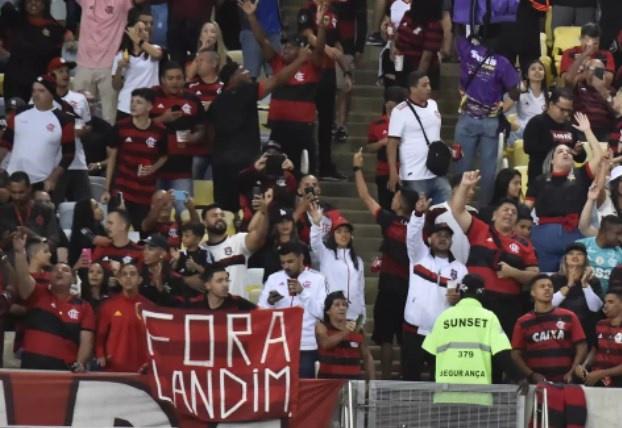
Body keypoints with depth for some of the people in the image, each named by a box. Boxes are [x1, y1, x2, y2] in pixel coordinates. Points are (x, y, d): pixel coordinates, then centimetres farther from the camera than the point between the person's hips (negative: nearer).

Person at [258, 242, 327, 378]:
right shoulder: (273, 279, 11)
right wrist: (270, 303, -11)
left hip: (307, 346, -2)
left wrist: (302, 292, -13)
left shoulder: (317, 279, 4)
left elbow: (322, 313, -5)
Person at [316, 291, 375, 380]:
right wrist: (344, 333, -35)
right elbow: (325, 343, -20)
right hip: (329, 379, -2)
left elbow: (367, 357, 16)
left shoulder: (357, 328, 9)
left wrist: (372, 381, 9)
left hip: (353, 379, 2)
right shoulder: (322, 326, 1)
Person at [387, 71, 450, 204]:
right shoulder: (400, 111, -11)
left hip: (438, 173, 7)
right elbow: (392, 144, -12)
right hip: (414, 177, -7)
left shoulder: (433, 105, 10)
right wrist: (393, 173, -18)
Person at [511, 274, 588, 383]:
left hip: (564, 381, 0)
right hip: (536, 382, 0)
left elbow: (581, 347, 7)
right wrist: (531, 375, -9)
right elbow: (516, 354, 5)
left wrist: (572, 372, -5)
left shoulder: (568, 317, 8)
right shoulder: (523, 323, 7)